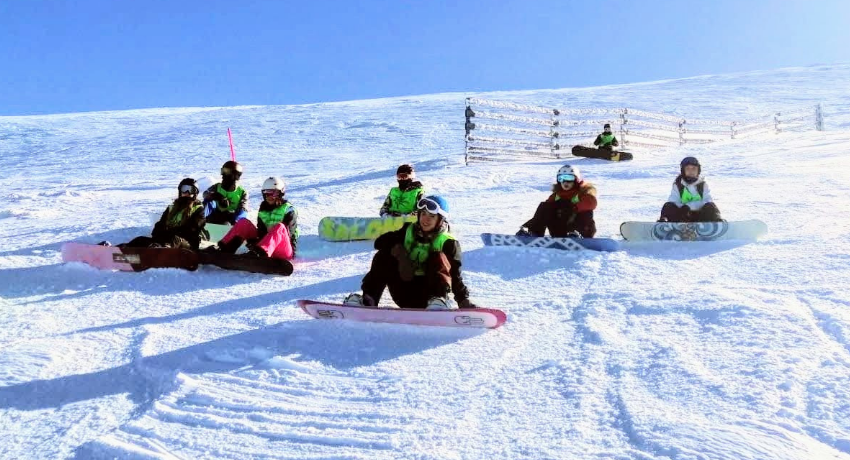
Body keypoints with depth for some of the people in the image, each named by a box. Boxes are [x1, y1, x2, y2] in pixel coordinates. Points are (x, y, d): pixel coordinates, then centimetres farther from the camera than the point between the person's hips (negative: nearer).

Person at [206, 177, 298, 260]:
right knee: (243, 223, -4)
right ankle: (224, 249, -20)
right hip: (266, 248, 5)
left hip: (285, 251, -5)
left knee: (280, 227, -37)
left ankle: (258, 253, -62)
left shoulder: (289, 210, -2)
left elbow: (287, 234, -14)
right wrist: (254, 240, -20)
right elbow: (261, 230, 6)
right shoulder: (263, 209, 15)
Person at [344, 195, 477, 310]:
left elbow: (455, 274, -8)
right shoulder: (408, 231, 8)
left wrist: (463, 300, -23)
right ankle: (367, 299, -25)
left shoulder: (447, 243, -2)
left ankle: (439, 301, -38)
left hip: (426, 297, -3)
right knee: (384, 255, -13)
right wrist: (396, 249, -20)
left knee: (438, 257, -22)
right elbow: (380, 242, 1)